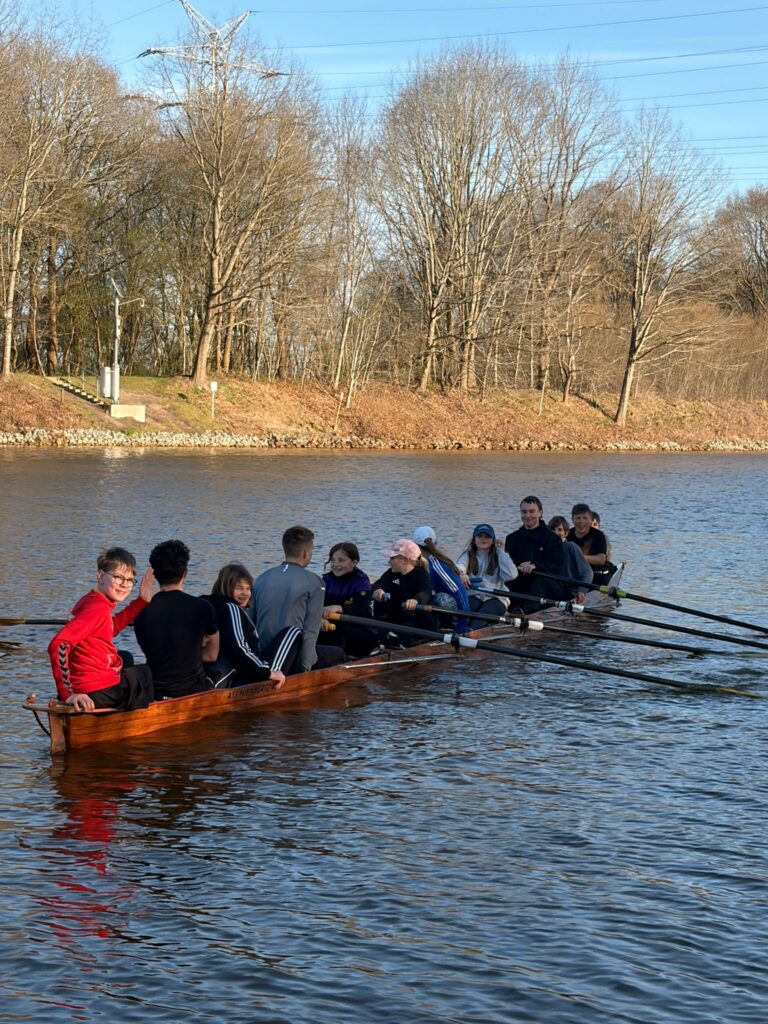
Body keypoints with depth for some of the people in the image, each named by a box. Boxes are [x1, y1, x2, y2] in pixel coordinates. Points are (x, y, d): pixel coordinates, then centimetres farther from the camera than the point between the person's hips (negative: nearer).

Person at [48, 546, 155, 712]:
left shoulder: (91, 600, 7)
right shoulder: (97, 607, -21)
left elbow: (111, 628, 28)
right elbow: (57, 645, -31)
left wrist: (141, 601, 20)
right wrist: (68, 694, -32)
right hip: (101, 692, -9)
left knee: (126, 658, 38)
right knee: (149, 672, 20)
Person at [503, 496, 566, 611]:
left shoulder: (552, 538, 5)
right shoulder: (512, 538, 19)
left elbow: (557, 567, -8)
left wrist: (535, 566, -26)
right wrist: (519, 566, -16)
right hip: (520, 585, 4)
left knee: (540, 582, -36)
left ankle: (529, 611, -59)